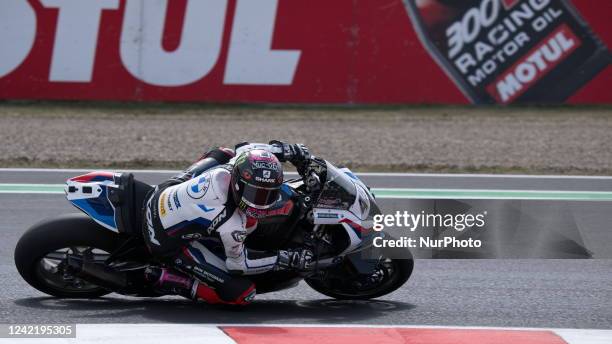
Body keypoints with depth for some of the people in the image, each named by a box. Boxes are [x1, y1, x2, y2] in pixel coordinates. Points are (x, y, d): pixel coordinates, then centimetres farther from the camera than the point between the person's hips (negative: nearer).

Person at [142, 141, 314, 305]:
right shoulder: (231, 225, -36)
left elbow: (243, 148, 7)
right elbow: (236, 264, -14)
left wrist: (296, 151, 14)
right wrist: (287, 259, -14)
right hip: (168, 243, -8)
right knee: (242, 293, -10)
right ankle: (163, 279, -3)